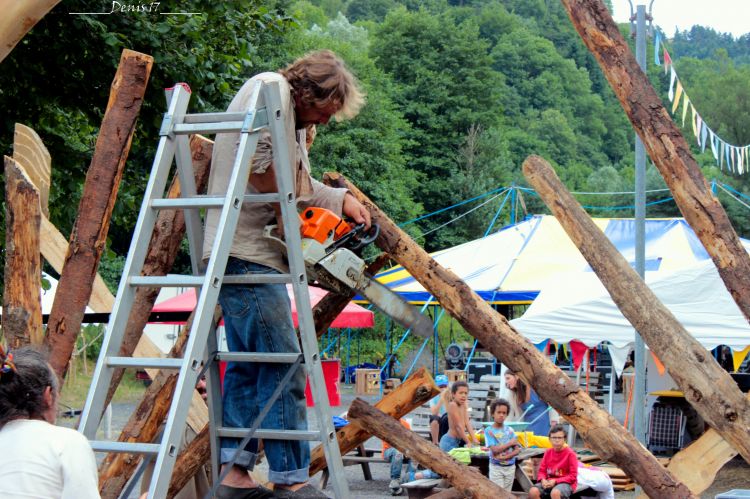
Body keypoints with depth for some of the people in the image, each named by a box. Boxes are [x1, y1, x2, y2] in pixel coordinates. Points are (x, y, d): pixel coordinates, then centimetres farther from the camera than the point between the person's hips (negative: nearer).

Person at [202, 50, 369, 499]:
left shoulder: (293, 117, 21)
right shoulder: (271, 89, -9)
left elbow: (298, 184, 23)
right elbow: (256, 156, -25)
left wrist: (342, 199, 14)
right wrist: (286, 209, -14)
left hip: (250, 255, 11)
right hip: (247, 252, -11)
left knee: (247, 366, 11)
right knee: (284, 366, -8)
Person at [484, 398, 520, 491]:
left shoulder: (510, 430, 2)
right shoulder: (489, 430, -8)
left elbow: (517, 450, -1)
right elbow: (495, 450, -16)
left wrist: (505, 457, -17)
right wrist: (510, 443, -9)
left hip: (510, 467, 4)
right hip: (496, 467, -4)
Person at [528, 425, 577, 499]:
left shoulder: (570, 454, -9)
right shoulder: (548, 452, 6)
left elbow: (573, 476, -10)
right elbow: (542, 470, 10)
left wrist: (555, 481, -18)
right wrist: (543, 480, -14)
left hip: (566, 483, -5)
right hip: (549, 482, 5)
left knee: (555, 493, -40)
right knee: (532, 491, -23)